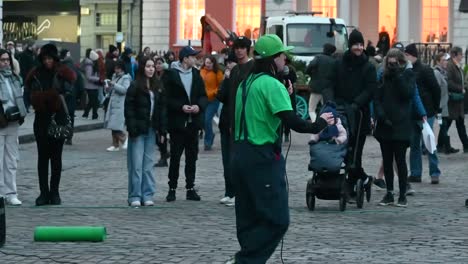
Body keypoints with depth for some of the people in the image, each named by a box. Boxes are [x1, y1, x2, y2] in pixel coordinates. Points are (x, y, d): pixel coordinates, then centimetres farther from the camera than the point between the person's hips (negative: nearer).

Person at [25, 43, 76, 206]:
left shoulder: (62, 73, -4)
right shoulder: (36, 74, 4)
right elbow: (29, 90, 7)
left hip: (58, 118, -2)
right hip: (41, 118, 2)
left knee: (56, 156, 4)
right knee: (42, 156, 4)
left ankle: (54, 192, 11)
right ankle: (44, 192, 8)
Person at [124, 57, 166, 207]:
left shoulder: (156, 87, 10)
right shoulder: (135, 87, -6)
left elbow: (161, 108, 12)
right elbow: (129, 108, -9)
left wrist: (162, 129, 5)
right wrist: (132, 128, -15)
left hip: (151, 130, 5)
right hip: (138, 130, -5)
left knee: (148, 164, 7)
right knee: (136, 165, -3)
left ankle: (147, 195, 12)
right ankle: (135, 196, 1)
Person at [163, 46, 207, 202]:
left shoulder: (196, 74, 8)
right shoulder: (172, 74, -5)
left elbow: (203, 95, 9)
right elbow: (167, 98, -7)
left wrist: (199, 106, -9)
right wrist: (181, 107, -18)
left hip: (193, 122, 4)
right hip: (177, 122, -4)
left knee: (192, 157, 7)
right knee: (175, 157, 0)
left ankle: (190, 188, 13)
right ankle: (172, 188, 7)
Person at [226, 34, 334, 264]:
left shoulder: (247, 83, 14)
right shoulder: (272, 85, -13)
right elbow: (293, 122, -20)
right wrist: (319, 124, -4)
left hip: (241, 154, 9)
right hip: (263, 157, -9)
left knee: (249, 219, 12)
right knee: (277, 219, -5)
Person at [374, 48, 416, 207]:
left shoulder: (407, 75, 3)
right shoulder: (383, 76, 9)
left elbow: (408, 93, -12)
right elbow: (377, 97, 5)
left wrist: (397, 76, -14)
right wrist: (380, 114, -9)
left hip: (401, 125, -3)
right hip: (384, 124, 3)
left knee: (400, 160, -3)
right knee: (387, 160, 7)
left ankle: (402, 195, 2)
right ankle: (389, 194, 14)